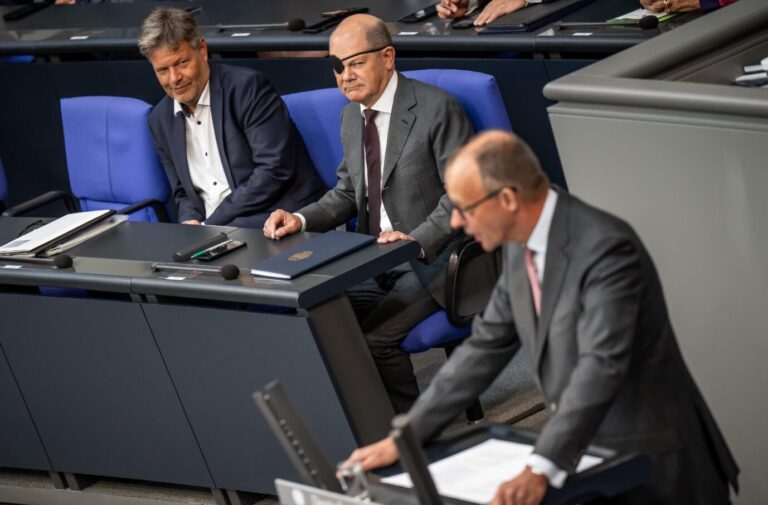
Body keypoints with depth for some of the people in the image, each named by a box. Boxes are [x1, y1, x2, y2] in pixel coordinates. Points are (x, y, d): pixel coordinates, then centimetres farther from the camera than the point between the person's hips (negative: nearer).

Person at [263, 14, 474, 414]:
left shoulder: (436, 109, -12)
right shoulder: (351, 116, 11)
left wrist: (418, 240, -27)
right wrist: (300, 220, -1)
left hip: (430, 258, -7)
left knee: (374, 338, -26)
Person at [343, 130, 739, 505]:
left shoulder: (605, 248, -22)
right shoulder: (521, 247, 3)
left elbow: (600, 367, -30)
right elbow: (487, 346, 10)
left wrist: (541, 470, -38)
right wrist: (403, 438, 5)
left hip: (648, 463, -7)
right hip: (582, 452, 7)